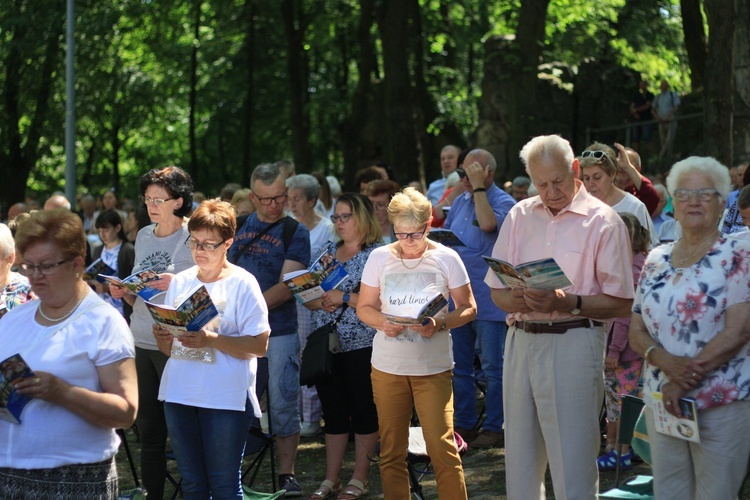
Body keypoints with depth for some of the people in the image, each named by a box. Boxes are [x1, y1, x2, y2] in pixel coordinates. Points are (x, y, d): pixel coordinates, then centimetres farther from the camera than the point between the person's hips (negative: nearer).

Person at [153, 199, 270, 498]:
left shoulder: (242, 283, -5)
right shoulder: (180, 282, 11)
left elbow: (259, 345, -11)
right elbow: (168, 348, 16)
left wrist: (211, 340, -22)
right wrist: (162, 337, -8)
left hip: (226, 397, -5)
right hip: (179, 393, 5)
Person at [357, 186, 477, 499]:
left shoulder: (446, 258, -1)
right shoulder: (380, 258, 4)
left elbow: (468, 308, 4)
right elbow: (364, 307, 11)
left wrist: (440, 324, -16)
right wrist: (382, 323, -12)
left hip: (433, 367, -2)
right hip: (387, 367, 2)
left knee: (442, 447, -9)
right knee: (391, 452, 5)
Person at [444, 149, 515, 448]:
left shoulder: (504, 202, -8)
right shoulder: (461, 201, 14)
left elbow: (487, 223, -28)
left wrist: (478, 186, -19)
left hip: (488, 298, -7)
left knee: (493, 367, -1)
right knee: (458, 366, 12)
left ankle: (494, 428, 6)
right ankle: (464, 424, 21)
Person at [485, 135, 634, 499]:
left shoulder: (602, 221, -3)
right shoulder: (519, 216, 12)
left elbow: (620, 303, -7)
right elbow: (497, 292, 12)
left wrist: (567, 303, -19)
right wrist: (518, 300, -10)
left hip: (573, 343, -5)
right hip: (520, 342, 5)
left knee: (573, 466, -5)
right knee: (520, 465, 11)